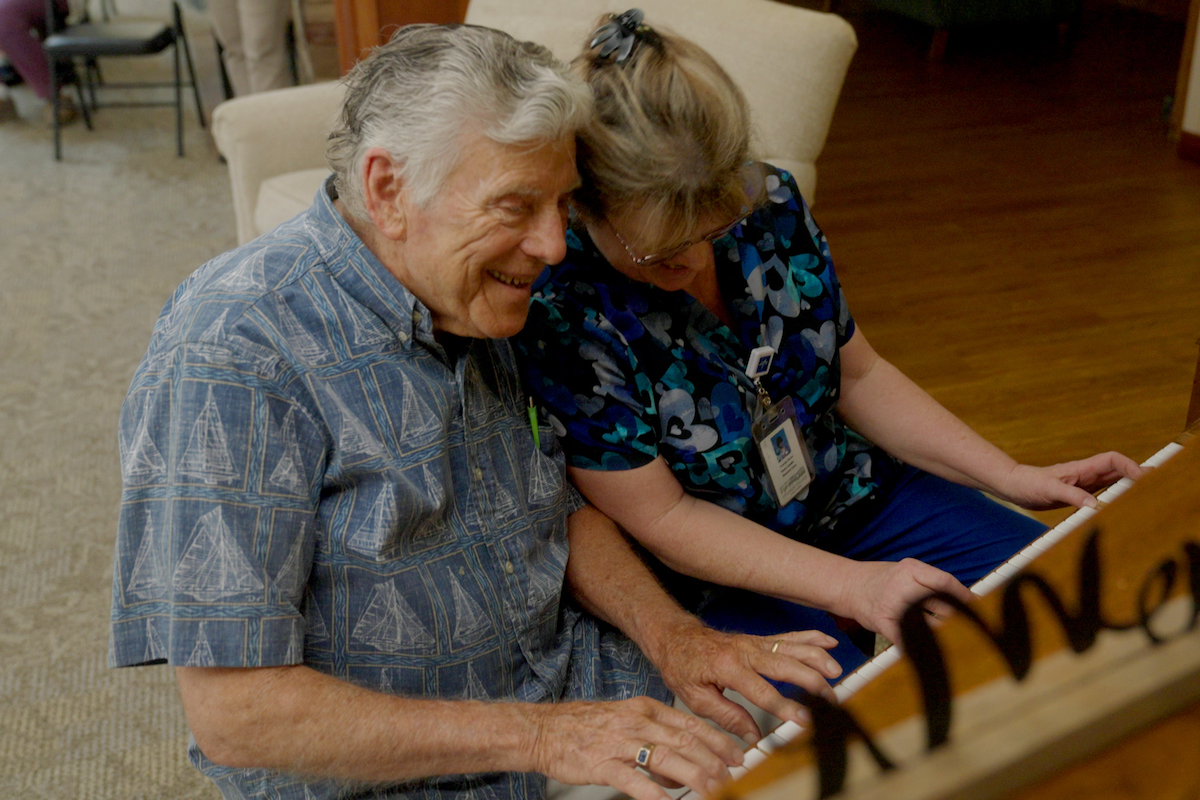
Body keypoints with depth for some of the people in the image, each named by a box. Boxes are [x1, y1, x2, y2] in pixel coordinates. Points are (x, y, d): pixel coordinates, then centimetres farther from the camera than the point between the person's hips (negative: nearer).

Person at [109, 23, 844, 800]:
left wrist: (671, 634, -7)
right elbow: (234, 715, -24)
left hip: (561, 672, 6)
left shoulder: (480, 299, 0)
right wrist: (536, 735, -26)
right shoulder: (232, 356, -23)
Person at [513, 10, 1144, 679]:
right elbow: (664, 520, -19)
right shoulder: (552, 313, -24)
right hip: (725, 574, -5)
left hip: (859, 494, 6)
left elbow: (857, 375, 5)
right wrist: (850, 586, -26)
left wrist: (1011, 476, -2)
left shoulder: (769, 201, -8)